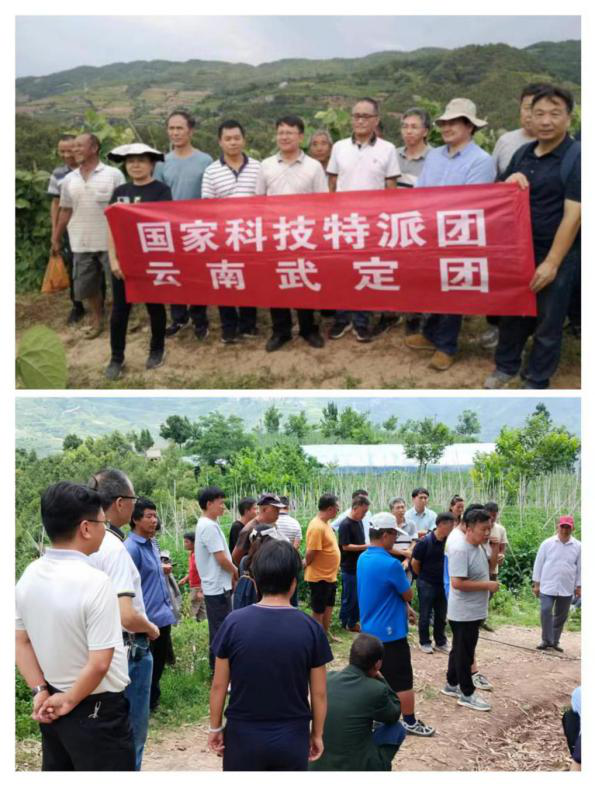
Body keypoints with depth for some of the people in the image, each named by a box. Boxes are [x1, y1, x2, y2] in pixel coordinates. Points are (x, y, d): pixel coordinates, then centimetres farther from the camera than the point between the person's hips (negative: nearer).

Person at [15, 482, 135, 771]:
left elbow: (21, 642, 6)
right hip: (96, 711, -7)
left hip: (51, 709, 7)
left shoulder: (28, 576, -2)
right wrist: (69, 701, -9)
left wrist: (41, 691, 2)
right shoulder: (95, 582, -24)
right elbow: (99, 663, -24)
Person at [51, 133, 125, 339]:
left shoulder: (113, 174, -6)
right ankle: (96, 319, 31)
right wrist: (56, 239, 14)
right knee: (87, 286, 12)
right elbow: (65, 211, 14)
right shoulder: (69, 179, 7)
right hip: (81, 243, 4)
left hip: (110, 242, -4)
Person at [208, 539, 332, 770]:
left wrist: (215, 727, 9)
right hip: (292, 738, 0)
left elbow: (219, 685, -4)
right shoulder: (311, 628, -10)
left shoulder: (234, 622, -11)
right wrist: (317, 734, 11)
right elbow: (319, 692, -3)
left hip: (243, 736, 0)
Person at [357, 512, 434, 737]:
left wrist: (403, 606, 14)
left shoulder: (363, 559, 3)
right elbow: (408, 594, -9)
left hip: (369, 630, 8)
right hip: (390, 632, -8)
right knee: (402, 680, 5)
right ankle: (410, 722, 16)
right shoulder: (391, 564, -24)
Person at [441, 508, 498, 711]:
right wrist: (487, 585, -23)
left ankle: (451, 685, 33)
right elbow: (457, 583, -29)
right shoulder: (460, 550, -24)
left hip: (474, 611, 10)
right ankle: (467, 694, 14)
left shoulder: (479, 548, 7)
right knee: (464, 653, 3)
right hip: (463, 613, -10)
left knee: (460, 650, 20)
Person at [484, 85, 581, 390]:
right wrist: (509, 182, -8)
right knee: (512, 312, 17)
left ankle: (535, 381, 21)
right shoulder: (522, 153, 6)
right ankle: (506, 365, 35)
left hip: (556, 255, -5)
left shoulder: (577, 157, -12)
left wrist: (552, 262, -20)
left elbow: (572, 215, -16)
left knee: (547, 322, 7)